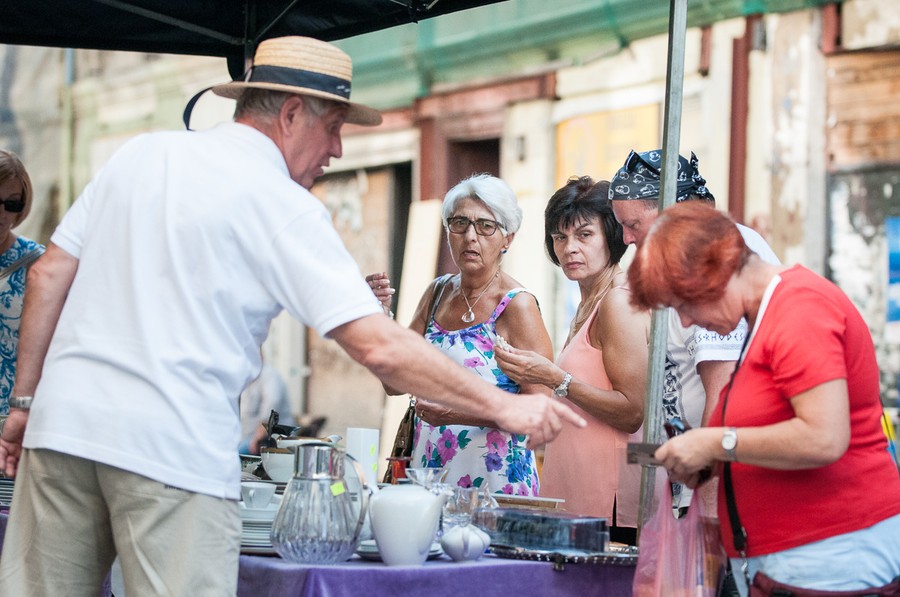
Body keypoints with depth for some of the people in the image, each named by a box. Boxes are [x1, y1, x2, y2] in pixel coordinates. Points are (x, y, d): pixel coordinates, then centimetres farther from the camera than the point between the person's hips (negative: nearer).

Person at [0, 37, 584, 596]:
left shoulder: (141, 154, 13)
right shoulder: (284, 207, -4)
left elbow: (48, 276, 13)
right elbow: (379, 347, -11)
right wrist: (506, 407, -5)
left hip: (62, 425, 6)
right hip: (173, 450, -6)